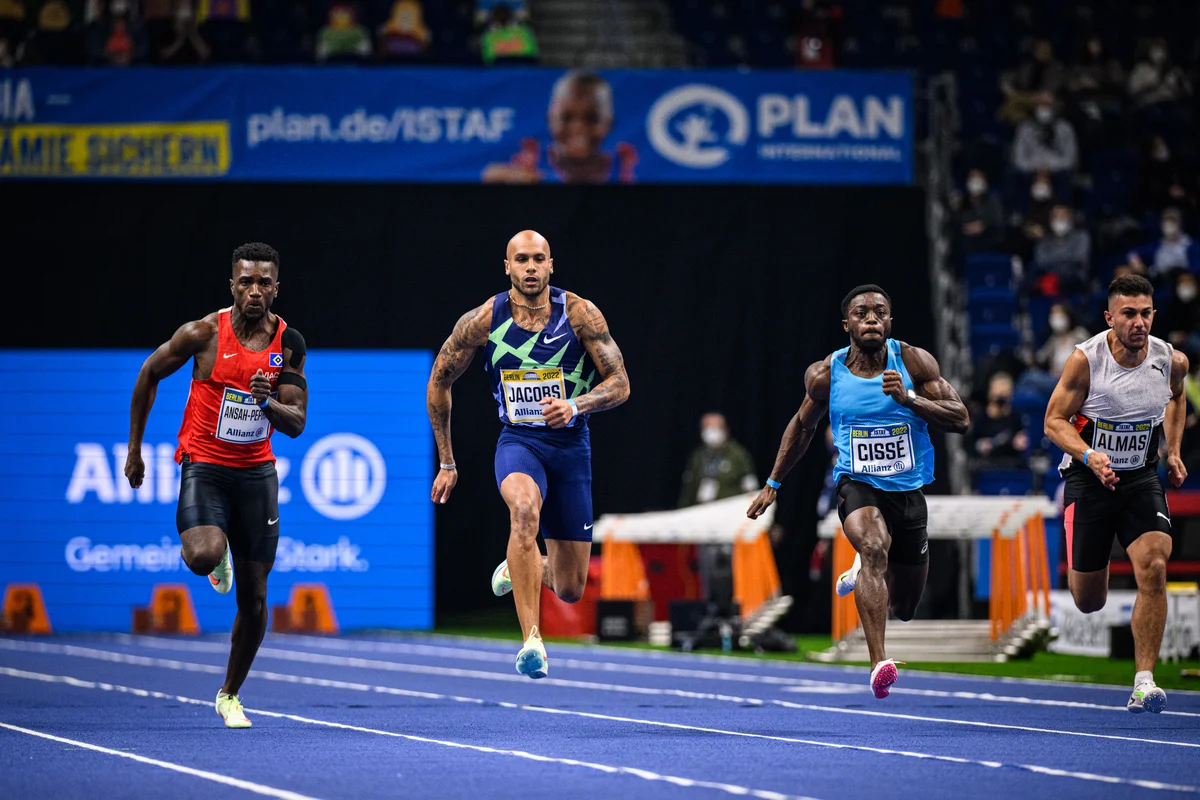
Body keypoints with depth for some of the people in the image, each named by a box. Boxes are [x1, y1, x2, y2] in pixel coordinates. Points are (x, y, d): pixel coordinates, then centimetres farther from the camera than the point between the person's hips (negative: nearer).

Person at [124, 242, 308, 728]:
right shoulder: (204, 333, -10)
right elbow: (149, 375, 4)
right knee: (205, 556, -32)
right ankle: (214, 557, 8)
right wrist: (134, 448, 7)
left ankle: (230, 695, 23)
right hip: (204, 465, -3)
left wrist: (268, 402, -25)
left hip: (257, 470, 3)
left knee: (254, 600, 4)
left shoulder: (289, 343, -2)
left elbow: (296, 425, -2)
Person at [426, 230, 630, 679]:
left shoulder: (580, 314, -9)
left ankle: (519, 567, 43)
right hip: (518, 441, -1)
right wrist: (447, 463, 8)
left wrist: (576, 405, -28)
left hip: (570, 445, 1)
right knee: (525, 509, -38)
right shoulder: (483, 321, -7)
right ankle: (531, 642, -41)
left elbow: (620, 385, -7)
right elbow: (439, 382, 7)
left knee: (570, 590, 5)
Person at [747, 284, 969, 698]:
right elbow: (803, 425, 15)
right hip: (857, 484, -2)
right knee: (874, 546, -36)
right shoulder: (826, 374, -4)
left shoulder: (914, 362, -6)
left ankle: (862, 572, 50)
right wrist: (773, 483, 18)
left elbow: (960, 419, -10)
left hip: (908, 490, 2)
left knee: (904, 608, 13)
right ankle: (879, 664, -43)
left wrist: (908, 397, -25)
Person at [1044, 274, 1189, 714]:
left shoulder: (1171, 360, -6)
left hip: (1141, 479, 2)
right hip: (1089, 478, -2)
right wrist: (1089, 455, -27)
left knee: (1153, 568, -22)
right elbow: (1055, 421, -10)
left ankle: (1144, 683, -17)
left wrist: (1174, 451, 10)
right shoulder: (1085, 360, -16)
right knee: (1088, 603, 6)